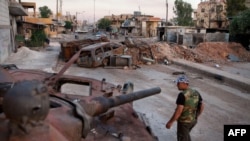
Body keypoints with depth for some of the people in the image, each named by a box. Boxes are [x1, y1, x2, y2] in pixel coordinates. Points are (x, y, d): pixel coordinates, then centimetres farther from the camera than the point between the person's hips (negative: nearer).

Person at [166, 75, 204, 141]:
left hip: (183, 121, -7)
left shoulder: (182, 95, -26)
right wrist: (196, 116, 19)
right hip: (193, 120, 7)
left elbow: (179, 111, -29)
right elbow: (202, 106, 4)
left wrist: (170, 122, -20)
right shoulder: (196, 92, -3)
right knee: (185, 134, 32)